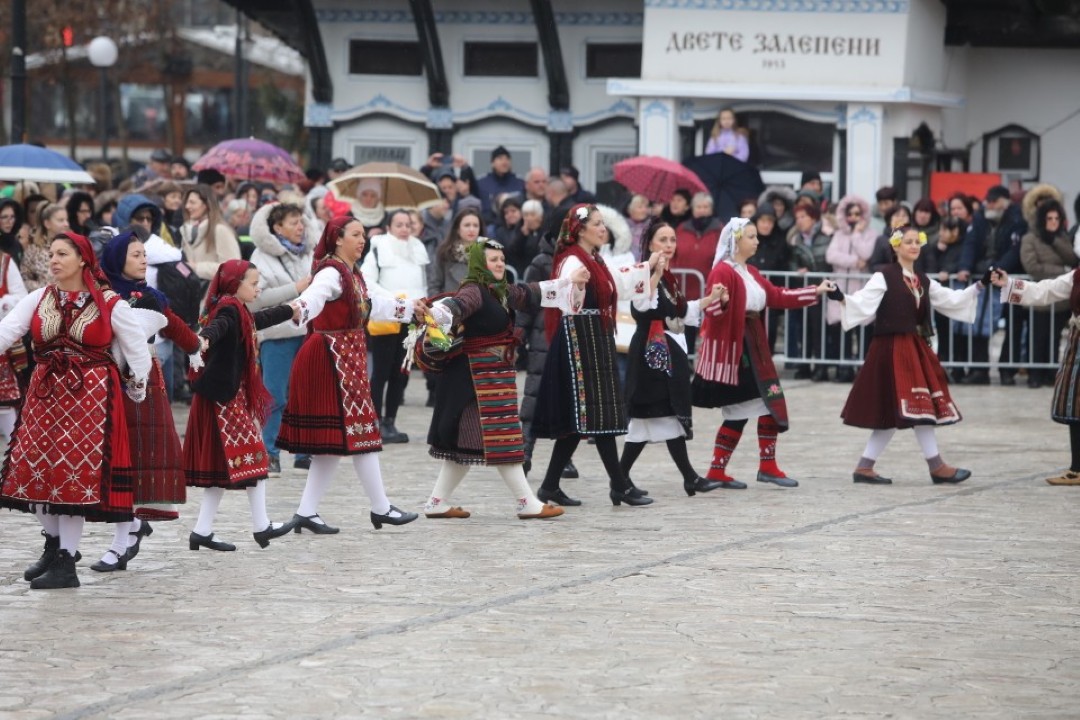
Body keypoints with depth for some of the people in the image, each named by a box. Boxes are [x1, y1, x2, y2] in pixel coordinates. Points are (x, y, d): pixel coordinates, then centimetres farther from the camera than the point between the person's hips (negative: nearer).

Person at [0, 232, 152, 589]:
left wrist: (136, 391, 8)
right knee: (36, 468, 7)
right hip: (44, 395, 4)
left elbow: (137, 350, 4)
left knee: (76, 474, -5)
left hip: (91, 397, -4)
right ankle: (54, 545, 28)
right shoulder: (38, 300, 4)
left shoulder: (110, 305, -4)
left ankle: (66, 564, 2)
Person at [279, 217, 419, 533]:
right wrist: (297, 311, -56)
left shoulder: (353, 275, 16)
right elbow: (313, 296, -34)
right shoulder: (331, 272, -14)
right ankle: (381, 508, 5)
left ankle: (306, 512, 9)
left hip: (347, 358, 10)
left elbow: (375, 304, 30)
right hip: (332, 358, -10)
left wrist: (411, 309, 40)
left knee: (334, 442, 8)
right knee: (359, 434, -3)